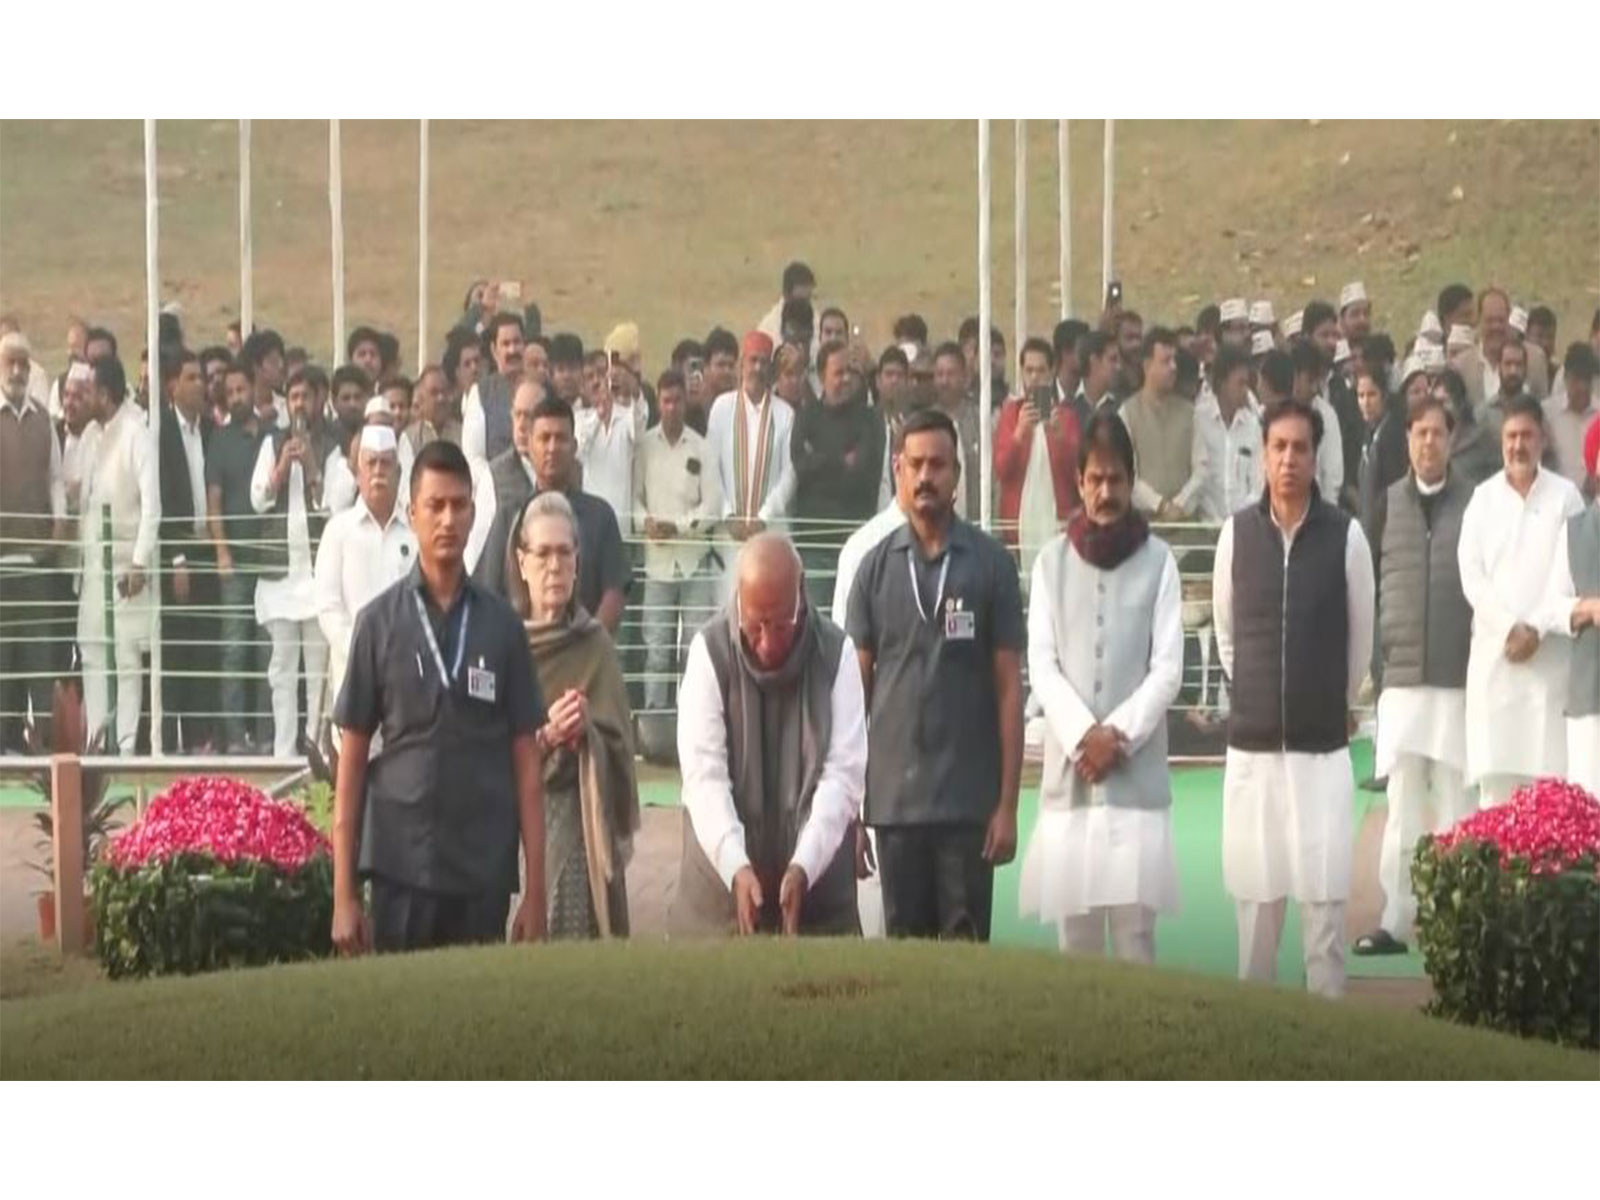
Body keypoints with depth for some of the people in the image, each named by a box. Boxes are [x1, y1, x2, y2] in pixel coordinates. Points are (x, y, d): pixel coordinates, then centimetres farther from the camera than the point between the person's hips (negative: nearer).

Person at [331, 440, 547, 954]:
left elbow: (525, 764, 6)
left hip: (485, 873, 1)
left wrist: (535, 889, 1)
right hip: (401, 868, -1)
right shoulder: (380, 622, 2)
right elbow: (351, 761, 3)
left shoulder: (501, 625, 5)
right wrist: (344, 892, -2)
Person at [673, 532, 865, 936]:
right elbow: (704, 774, -11)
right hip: (721, 884, -1)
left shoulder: (836, 652, -3)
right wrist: (736, 867, -25)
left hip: (816, 884, 1)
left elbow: (844, 773, -8)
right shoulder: (709, 651, -6)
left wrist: (802, 867, -21)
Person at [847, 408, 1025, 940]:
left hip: (969, 801, -2)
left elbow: (1008, 687, 0)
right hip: (893, 801, 2)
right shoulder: (875, 567, 6)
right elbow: (855, 687, 8)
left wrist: (1008, 802, -5)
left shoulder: (991, 563, 0)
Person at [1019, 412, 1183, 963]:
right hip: (1068, 770, 1)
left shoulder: (1158, 560, 3)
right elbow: (1041, 665, 3)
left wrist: (1118, 735, -10)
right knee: (1073, 927, 2)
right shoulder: (1053, 560, 7)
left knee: (1134, 926, -5)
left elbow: (1168, 667, 0)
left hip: (1138, 772, -1)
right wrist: (1083, 735, -10)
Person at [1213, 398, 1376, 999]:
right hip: (1250, 747, 2)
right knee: (1254, 898, 6)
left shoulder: (1346, 536, -5)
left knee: (1325, 901, -2)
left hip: (1323, 748, -1)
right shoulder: (1237, 533, 1)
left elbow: (1361, 639, 8)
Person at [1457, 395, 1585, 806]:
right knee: (1493, 766, -3)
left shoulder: (1565, 496, 5)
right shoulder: (1483, 497, 9)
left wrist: (1536, 629, -9)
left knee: (1549, 769, -7)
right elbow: (1471, 574, 3)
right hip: (1494, 650, 1)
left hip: (1551, 654, -1)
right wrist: (1508, 628, -8)